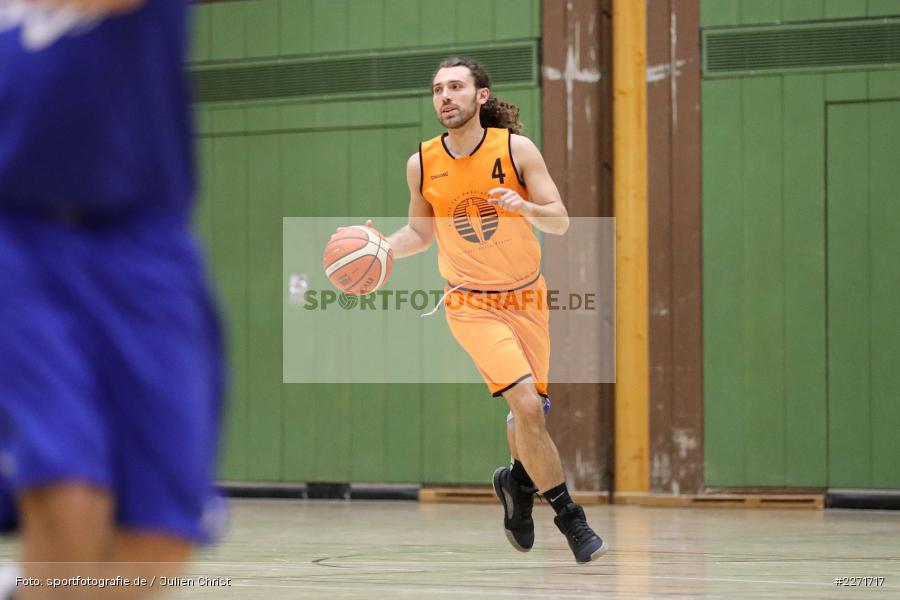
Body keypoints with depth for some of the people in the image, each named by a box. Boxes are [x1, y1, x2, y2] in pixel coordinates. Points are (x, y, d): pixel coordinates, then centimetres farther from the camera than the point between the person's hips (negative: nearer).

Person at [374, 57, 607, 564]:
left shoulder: (516, 148, -8)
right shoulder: (422, 164, -4)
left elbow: (561, 222, -9)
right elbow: (421, 232, 12)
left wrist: (527, 208, -29)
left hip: (527, 298, 2)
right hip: (472, 306, -2)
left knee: (531, 409, 11)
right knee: (527, 405, -19)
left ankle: (518, 484, 43)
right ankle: (568, 514, -6)